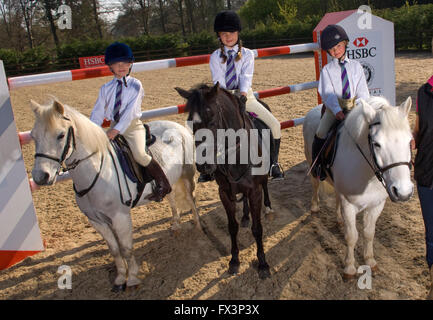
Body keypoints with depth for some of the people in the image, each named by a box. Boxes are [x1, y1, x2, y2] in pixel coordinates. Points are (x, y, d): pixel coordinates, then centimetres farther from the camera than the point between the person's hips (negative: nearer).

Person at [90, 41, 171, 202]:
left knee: (139, 155, -26)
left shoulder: (135, 85, -4)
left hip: (133, 126, -5)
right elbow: (97, 113, 8)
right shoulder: (106, 88, 9)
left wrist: (117, 129, -23)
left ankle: (162, 184, -9)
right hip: (114, 127, 5)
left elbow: (130, 110, -14)